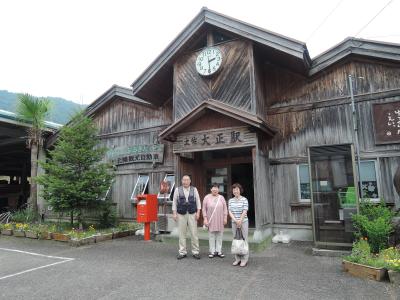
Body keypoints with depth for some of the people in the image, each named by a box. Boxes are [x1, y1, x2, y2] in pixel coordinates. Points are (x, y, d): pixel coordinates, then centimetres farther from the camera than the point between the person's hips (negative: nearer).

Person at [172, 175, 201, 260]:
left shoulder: (194, 189, 6)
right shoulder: (177, 190, 4)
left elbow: (198, 201, 5)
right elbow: (174, 202, 5)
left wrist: (198, 212, -2)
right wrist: (174, 213, -1)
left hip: (192, 214, 0)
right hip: (181, 214, 0)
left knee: (194, 233, 1)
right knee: (182, 234, 5)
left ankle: (195, 252, 12)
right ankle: (182, 252, 16)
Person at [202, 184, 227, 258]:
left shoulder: (221, 198, 5)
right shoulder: (207, 198, 0)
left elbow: (225, 208, 6)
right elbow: (204, 209, -1)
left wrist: (225, 218, -1)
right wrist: (205, 218, -6)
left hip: (220, 220, 2)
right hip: (210, 220, -1)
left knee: (219, 235, 5)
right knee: (211, 235, 3)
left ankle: (219, 251, 16)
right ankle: (212, 251, 14)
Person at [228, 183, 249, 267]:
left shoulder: (244, 200, -7)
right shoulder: (231, 200, 5)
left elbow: (244, 212, -11)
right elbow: (230, 212, 0)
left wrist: (240, 221, -14)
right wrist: (235, 220, -12)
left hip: (243, 222, -4)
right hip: (234, 222, 4)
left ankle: (244, 259, 9)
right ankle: (237, 259, 18)